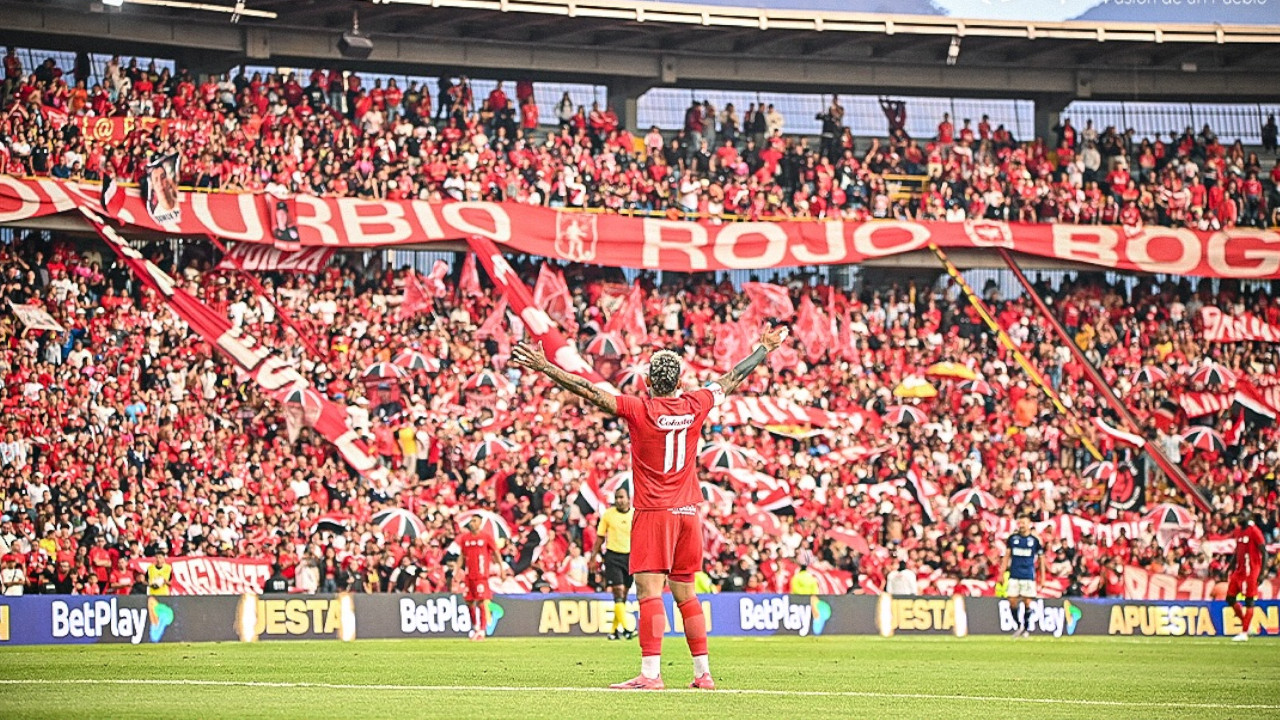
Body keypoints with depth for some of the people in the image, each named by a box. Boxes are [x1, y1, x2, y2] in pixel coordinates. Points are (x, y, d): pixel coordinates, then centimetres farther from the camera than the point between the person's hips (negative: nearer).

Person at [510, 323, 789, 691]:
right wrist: (764, 350, 34)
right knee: (685, 593, 11)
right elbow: (732, 379, 19)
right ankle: (703, 673, 11)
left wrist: (543, 366, -7)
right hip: (688, 512, 5)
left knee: (649, 591, -10)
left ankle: (651, 673, -19)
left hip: (654, 512, -5)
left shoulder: (638, 409, -9)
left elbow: (588, 391, -11)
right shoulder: (695, 405, 3)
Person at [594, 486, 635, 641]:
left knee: (624, 595, 7)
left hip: (630, 556, 2)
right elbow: (600, 537, 8)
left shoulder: (636, 515, 3)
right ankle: (626, 628, -20)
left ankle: (615, 629, 17)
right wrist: (596, 556, 3)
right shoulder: (608, 515, 0)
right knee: (618, 592, -14)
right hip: (612, 556, -2)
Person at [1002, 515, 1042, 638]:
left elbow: (1041, 559, 8)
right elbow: (1007, 556, 12)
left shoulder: (1035, 540, 3)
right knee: (1012, 602, -3)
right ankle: (1019, 626, 14)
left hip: (1029, 576, -2)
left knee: (1027, 603, -2)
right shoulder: (1012, 538, 7)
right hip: (1014, 576, 2)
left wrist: (1042, 577, 4)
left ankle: (1026, 628, 10)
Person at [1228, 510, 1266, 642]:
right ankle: (1245, 625, 21)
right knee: (1230, 598, 8)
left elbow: (1264, 552, -13)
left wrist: (1261, 573, -16)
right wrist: (1232, 570, 20)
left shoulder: (1254, 531, -12)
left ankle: (1244, 633, -1)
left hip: (1251, 571, -9)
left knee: (1249, 601, -3)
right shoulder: (1239, 530, 12)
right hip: (1239, 570, 9)